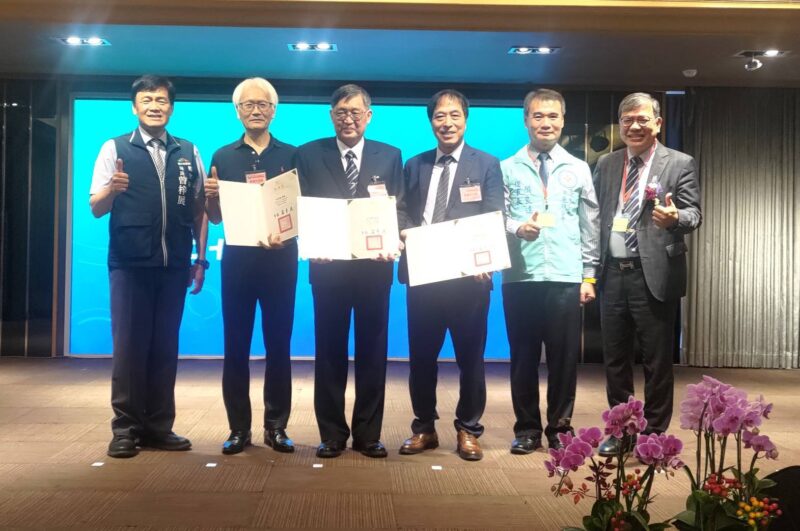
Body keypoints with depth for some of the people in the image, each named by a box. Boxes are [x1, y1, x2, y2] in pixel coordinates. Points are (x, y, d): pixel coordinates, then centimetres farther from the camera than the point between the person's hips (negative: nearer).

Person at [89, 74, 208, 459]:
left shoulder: (189, 153, 9)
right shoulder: (115, 149, 2)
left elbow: (200, 209, 11)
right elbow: (96, 209, -2)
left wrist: (201, 259, 7)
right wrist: (111, 189, -23)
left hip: (174, 264, 3)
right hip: (130, 263, -2)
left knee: (165, 345, 8)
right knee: (129, 344, 1)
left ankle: (159, 426, 17)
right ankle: (126, 427, 11)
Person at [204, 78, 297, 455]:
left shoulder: (290, 155, 5)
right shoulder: (223, 156, 7)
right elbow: (215, 218, 8)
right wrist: (211, 196, -13)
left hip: (280, 259, -1)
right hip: (238, 259, 1)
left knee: (278, 344, 3)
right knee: (235, 345, 3)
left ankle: (276, 426, 11)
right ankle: (238, 428, 10)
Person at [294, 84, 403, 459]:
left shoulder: (390, 156, 7)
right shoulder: (309, 154, 5)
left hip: (375, 266, 1)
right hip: (328, 266, -1)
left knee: (372, 351, 6)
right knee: (330, 351, 6)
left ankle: (368, 434, 17)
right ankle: (332, 434, 16)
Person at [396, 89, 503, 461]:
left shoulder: (487, 165, 4)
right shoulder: (415, 166, 14)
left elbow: (494, 221, -3)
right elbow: (402, 213, 11)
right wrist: (406, 233, -12)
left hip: (468, 275, -2)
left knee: (470, 355, 6)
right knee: (421, 355, 9)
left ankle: (468, 430, 19)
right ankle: (424, 427, 23)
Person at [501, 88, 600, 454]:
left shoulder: (578, 169, 10)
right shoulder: (507, 169, 6)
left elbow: (590, 226, 10)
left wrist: (589, 276, 6)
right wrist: (518, 228, -20)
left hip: (565, 277, 1)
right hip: (520, 277, 0)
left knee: (564, 356, 5)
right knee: (523, 355, 6)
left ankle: (560, 428, 19)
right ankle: (527, 429, 18)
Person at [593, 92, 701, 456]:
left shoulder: (680, 164, -1)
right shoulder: (605, 164, 11)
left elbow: (694, 215, -9)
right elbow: (595, 216, 11)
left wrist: (674, 218, -32)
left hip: (654, 276, -4)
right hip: (612, 275, 4)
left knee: (657, 361, 4)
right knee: (615, 358, 12)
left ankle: (654, 435, 19)